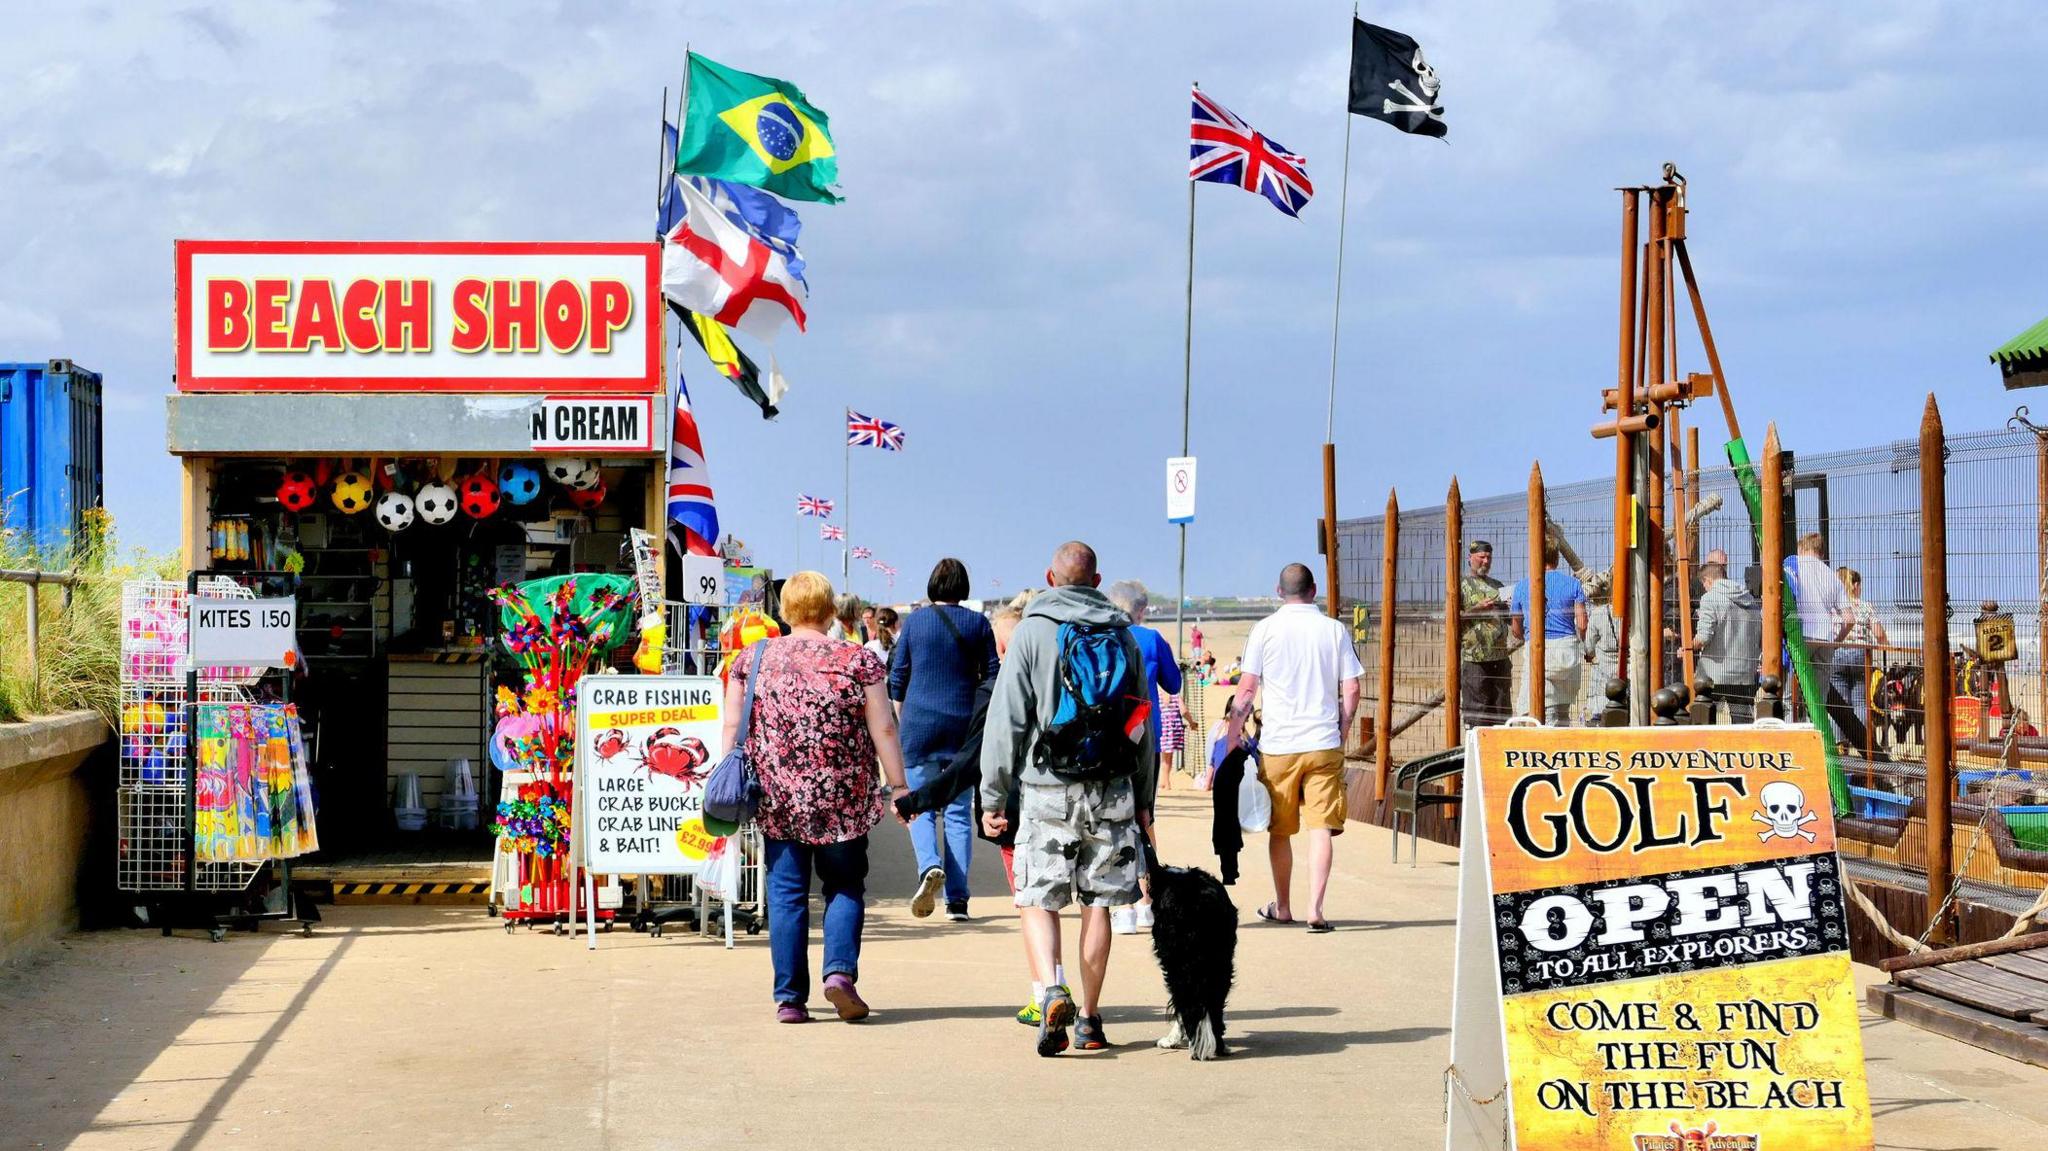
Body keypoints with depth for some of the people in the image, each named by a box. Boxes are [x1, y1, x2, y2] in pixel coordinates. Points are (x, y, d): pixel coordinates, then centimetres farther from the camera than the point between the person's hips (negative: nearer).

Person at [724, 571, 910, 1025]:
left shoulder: (752, 659, 3)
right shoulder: (858, 660, -2)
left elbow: (732, 727, 4)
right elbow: (883, 730, -3)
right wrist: (899, 787, 3)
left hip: (776, 798, 1)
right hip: (842, 799, -1)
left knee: (786, 893, 7)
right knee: (845, 886, 13)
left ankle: (789, 997, 5)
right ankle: (840, 970, -7)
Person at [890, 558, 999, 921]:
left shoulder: (915, 621, 1)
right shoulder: (977, 623, 1)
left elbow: (896, 677, 6)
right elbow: (992, 677, 3)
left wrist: (904, 709, 25)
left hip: (920, 726, -1)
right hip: (964, 728, 1)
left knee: (921, 808, 7)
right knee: (959, 812, 6)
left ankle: (929, 865, -22)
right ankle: (957, 899, 3)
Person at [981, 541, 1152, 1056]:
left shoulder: (1032, 632, -3)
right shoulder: (1122, 634, 9)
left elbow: (1006, 719, -6)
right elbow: (1142, 724, 13)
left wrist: (993, 796, -1)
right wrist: (1143, 799, 19)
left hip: (1048, 789, -3)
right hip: (1112, 790, 3)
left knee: (1038, 900, 3)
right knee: (1097, 903, 9)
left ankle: (1054, 990, -20)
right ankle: (1090, 1018, 13)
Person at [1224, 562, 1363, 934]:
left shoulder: (1266, 629, -1)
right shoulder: (1334, 630, 3)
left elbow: (1247, 690, -2)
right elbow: (1351, 690, 3)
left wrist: (1232, 737, 6)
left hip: (1277, 745, 0)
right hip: (1324, 743, 0)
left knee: (1280, 830, 12)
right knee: (1321, 827, -1)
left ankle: (1282, 907, 25)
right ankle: (1315, 909, -12)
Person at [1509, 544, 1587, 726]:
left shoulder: (1522, 586, 5)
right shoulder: (1572, 583, 5)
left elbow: (1516, 631, 10)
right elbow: (1582, 624, -1)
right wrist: (1581, 642, 20)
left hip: (1536, 650, -2)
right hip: (1568, 649, 2)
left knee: (1545, 714, -5)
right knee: (1563, 712, 15)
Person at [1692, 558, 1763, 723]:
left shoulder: (1710, 598, -8)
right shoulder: (1753, 601, 10)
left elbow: (1703, 637, -16)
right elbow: (1764, 640, 10)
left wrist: (1688, 648, 2)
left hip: (1714, 675, -5)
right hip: (1746, 676, 5)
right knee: (1743, 723, 6)